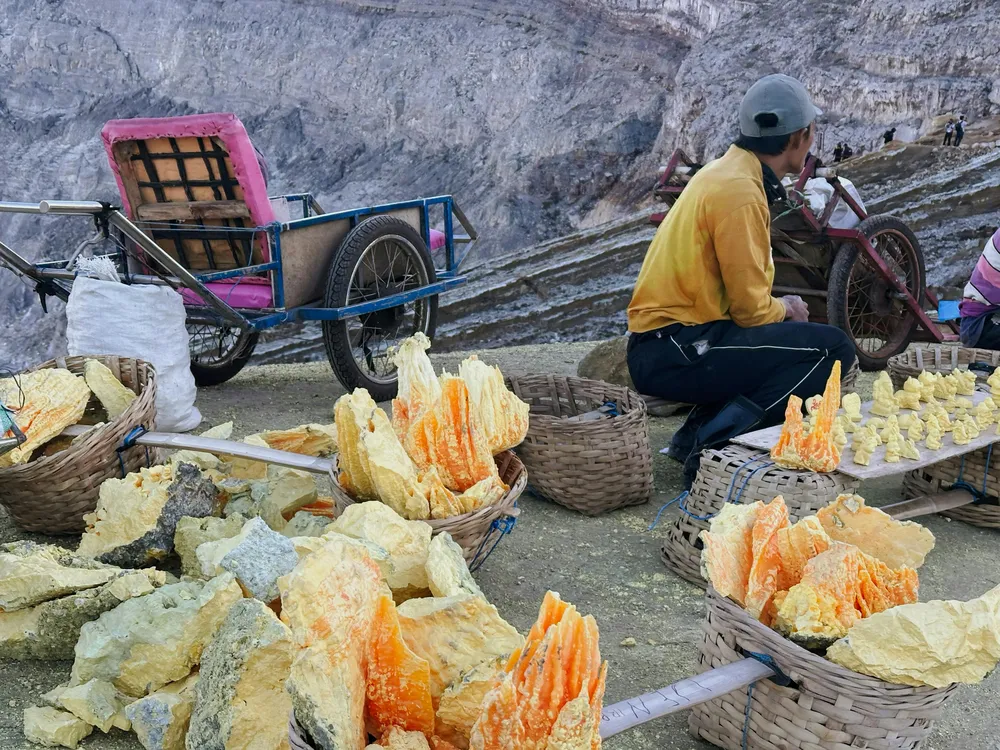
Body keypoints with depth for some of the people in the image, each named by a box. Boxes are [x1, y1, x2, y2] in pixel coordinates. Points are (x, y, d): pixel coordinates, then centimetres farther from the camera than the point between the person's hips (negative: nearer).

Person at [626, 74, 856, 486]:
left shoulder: (726, 171, 15)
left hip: (661, 346, 10)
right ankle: (711, 443, -17)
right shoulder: (739, 190, -16)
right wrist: (785, 307, 5)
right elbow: (750, 308, -15)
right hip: (673, 353, -10)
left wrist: (780, 306, 11)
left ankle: (698, 431, 9)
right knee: (833, 348, -11)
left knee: (795, 332, 24)